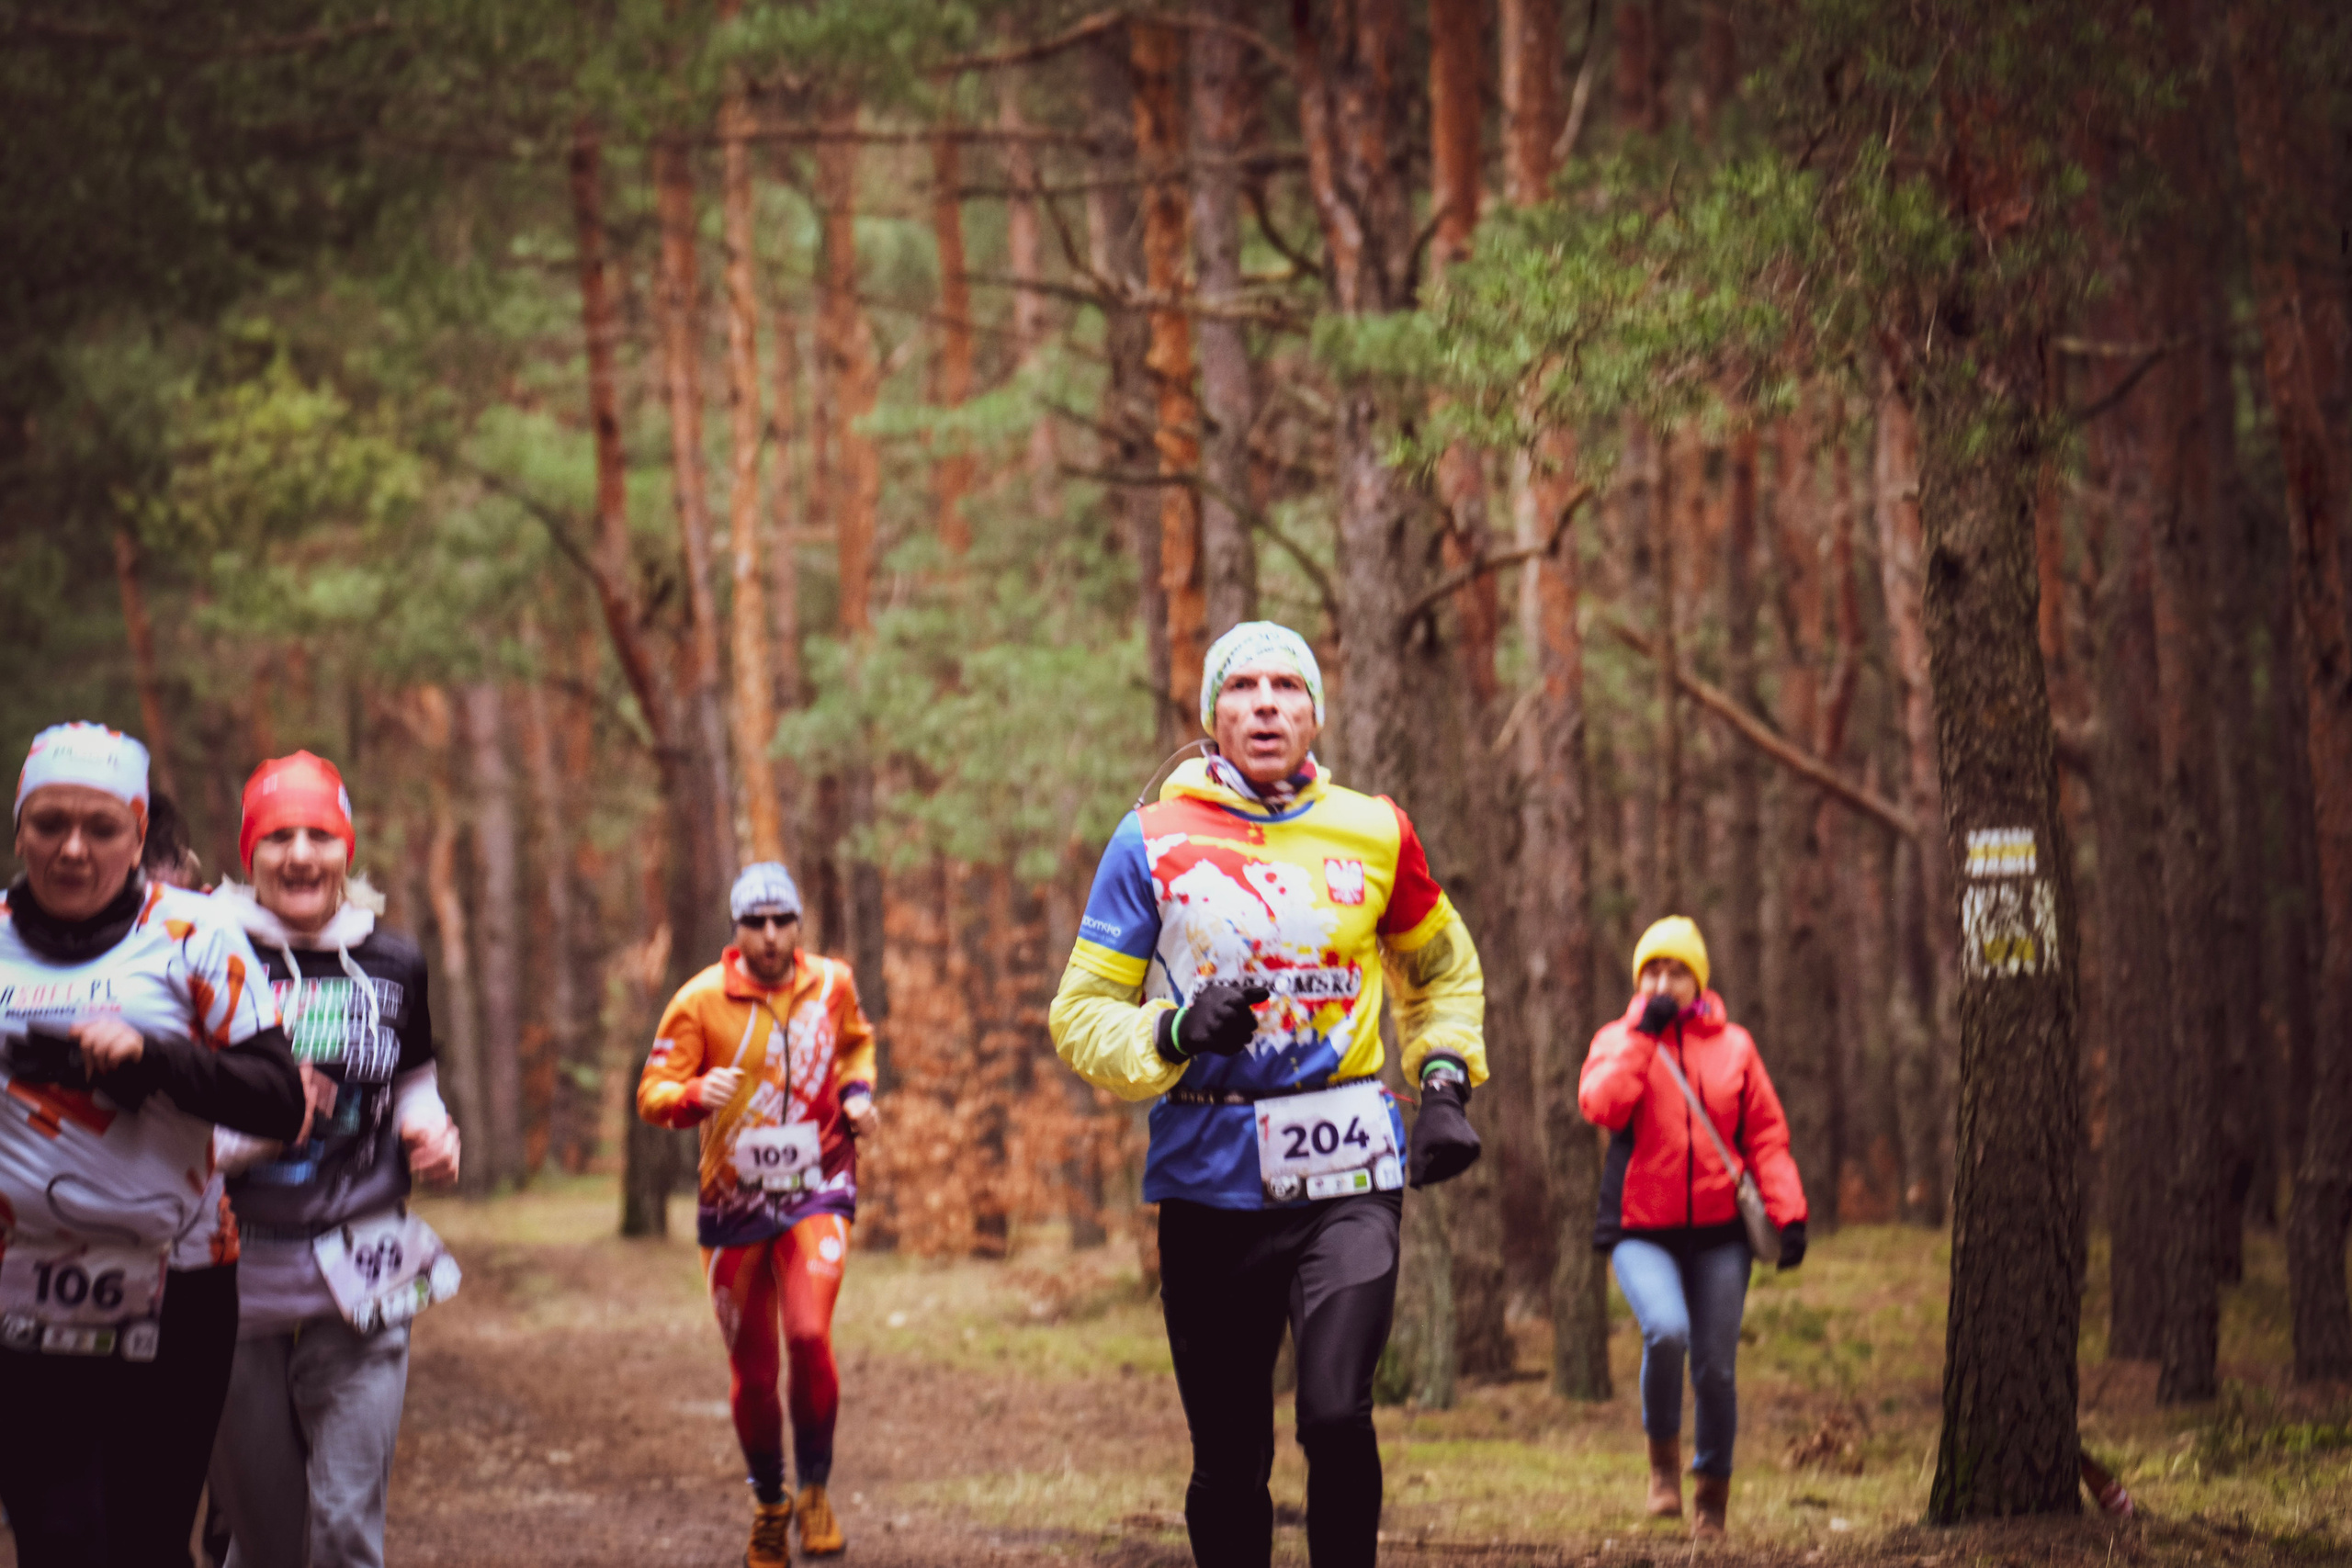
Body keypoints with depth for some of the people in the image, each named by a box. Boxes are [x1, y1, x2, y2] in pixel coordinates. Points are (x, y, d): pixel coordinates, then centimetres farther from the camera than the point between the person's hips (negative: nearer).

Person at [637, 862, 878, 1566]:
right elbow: (652, 1092, -10)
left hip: (815, 1192, 0)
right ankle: (768, 1505, 29)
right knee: (752, 1371, 6)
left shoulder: (832, 985, 1)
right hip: (734, 1202, 0)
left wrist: (857, 1091, 2)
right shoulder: (701, 1000, -8)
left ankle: (815, 1490, -3)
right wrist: (694, 1095, -31)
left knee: (808, 1335, -22)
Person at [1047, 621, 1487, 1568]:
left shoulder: (1372, 832, 7)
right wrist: (1175, 1034, -17)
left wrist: (1445, 1084, 11)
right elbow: (1080, 1016, 3)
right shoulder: (1154, 841, 2)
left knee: (1336, 1413, -20)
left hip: (1346, 1176, 0)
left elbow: (1442, 968, 25)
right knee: (1228, 1463, 3)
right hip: (1209, 1180, 0)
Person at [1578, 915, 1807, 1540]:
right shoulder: (1618, 1040, 5)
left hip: (1719, 1230, 2)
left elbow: (1767, 1136, 5)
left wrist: (1788, 1213, -5)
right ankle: (1664, 1455, -4)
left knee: (1715, 1366, 3)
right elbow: (1601, 1105, -15)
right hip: (1642, 1230, -2)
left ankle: (1712, 1489, 24)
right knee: (1666, 1330, -27)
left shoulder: (1733, 1045, 6)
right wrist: (1642, 1036, -15)